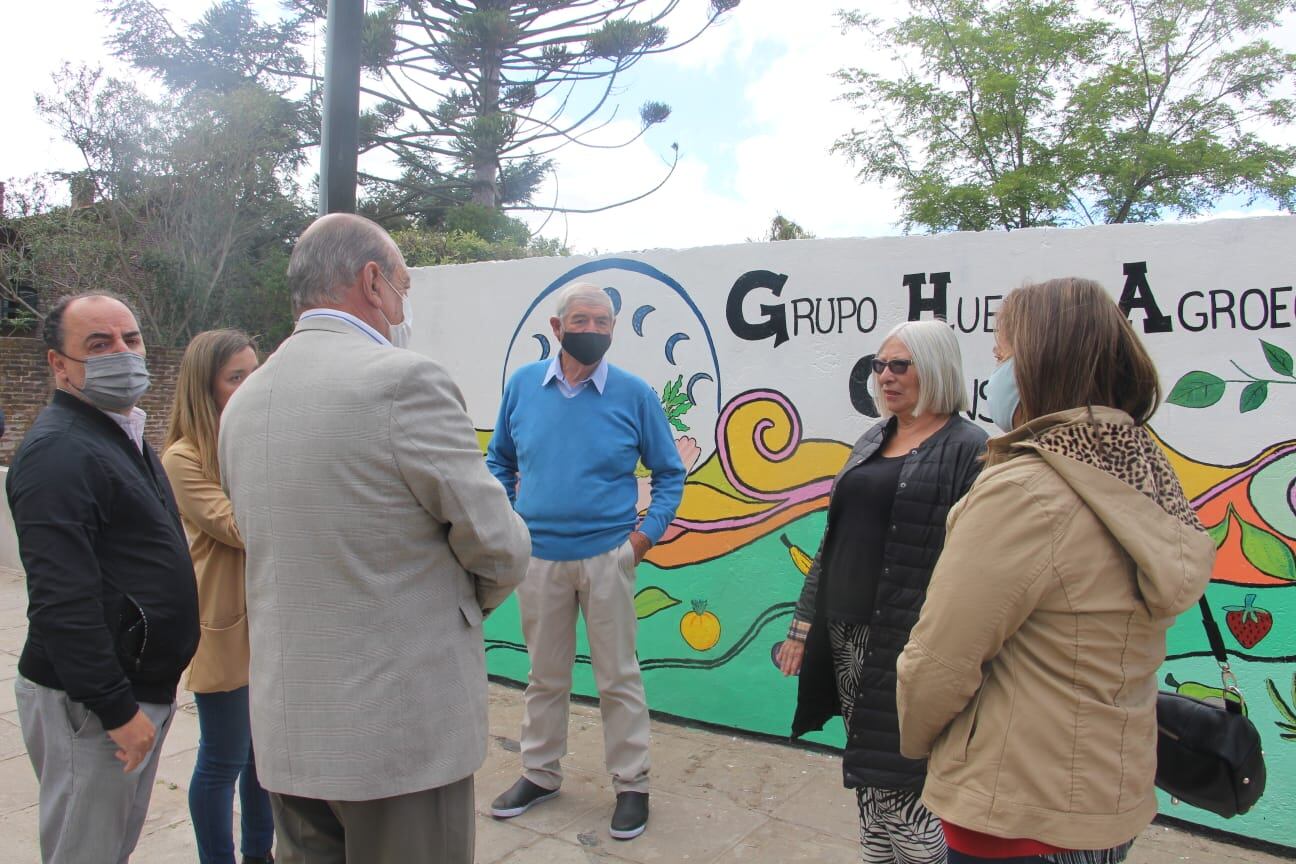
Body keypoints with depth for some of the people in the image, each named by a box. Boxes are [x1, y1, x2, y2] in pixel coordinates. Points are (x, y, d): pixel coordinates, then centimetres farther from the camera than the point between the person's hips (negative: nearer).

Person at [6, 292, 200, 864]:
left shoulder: (124, 437, 14)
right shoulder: (57, 451, -19)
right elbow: (62, 600, -25)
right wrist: (116, 709, -22)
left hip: (140, 689, 9)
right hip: (88, 706, -9)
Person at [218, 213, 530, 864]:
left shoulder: (241, 404, 7)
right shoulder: (406, 380, -17)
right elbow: (499, 546, -12)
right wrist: (471, 597, 10)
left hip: (285, 731, 7)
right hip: (402, 730, -7)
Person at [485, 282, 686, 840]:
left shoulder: (634, 393, -4)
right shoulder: (523, 384, 2)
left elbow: (670, 473, 4)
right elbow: (499, 460, 13)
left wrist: (648, 531, -5)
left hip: (607, 556, -2)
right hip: (538, 556, 2)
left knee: (618, 677, 7)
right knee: (545, 675, 17)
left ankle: (631, 784, 23)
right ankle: (540, 773, 35)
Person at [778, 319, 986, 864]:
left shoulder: (968, 448, -8)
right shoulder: (872, 441, 13)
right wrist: (804, 623, 14)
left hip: (908, 641, -7)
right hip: (846, 634, 7)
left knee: (899, 779, 0)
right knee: (866, 772, 16)